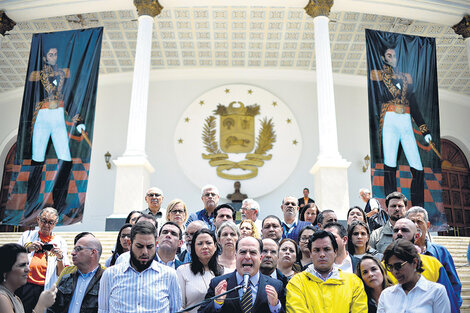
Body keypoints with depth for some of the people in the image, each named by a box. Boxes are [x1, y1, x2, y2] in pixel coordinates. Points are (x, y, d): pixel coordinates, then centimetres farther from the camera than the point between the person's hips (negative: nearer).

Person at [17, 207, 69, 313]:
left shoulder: (60, 242, 10)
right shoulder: (27, 235, 12)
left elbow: (61, 275, 6)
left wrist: (60, 257, -12)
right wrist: (27, 250, -8)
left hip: (45, 289, 0)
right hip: (23, 287, 0)